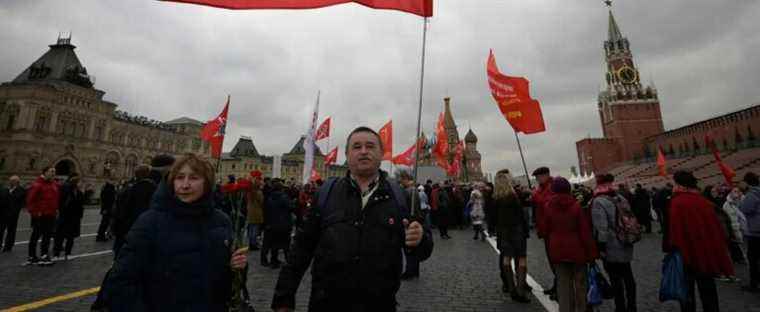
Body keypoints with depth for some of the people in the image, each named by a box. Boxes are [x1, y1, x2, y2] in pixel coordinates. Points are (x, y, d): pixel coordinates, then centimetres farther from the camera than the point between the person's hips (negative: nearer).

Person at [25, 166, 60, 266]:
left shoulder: (55, 184, 9)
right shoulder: (37, 184, -12)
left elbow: (57, 198, 18)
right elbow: (30, 199, -14)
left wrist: (56, 209, 10)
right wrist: (35, 212, -15)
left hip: (51, 215, 6)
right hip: (39, 216, -6)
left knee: (48, 236, 10)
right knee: (35, 236, 5)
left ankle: (44, 256, 19)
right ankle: (32, 257, 17)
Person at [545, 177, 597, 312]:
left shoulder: (548, 207, -5)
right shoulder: (577, 205, -11)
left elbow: (547, 229, 2)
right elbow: (585, 231, -10)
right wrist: (592, 253, -4)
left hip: (557, 250, 2)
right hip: (577, 249, -1)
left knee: (563, 283, 9)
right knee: (580, 283, 14)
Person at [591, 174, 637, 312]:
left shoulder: (598, 202, -18)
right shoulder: (621, 198, 6)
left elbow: (601, 229, -22)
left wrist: (601, 248, -15)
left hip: (612, 248, -8)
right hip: (626, 246, 8)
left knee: (616, 280, 3)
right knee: (628, 276, 19)